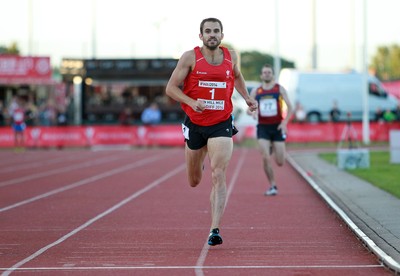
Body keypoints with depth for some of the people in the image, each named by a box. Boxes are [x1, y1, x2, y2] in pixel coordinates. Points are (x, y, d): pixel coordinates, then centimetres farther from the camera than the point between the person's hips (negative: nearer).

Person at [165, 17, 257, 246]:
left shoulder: (231, 56, 2)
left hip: (221, 125, 0)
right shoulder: (190, 57, -7)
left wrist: (247, 97, 11)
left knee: (219, 176, -17)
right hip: (195, 124, 0)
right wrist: (191, 102, -22)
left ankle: (215, 230, -20)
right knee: (194, 181, 14)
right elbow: (171, 87, -7)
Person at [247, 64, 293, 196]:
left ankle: (274, 148, 36)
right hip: (263, 127, 1)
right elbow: (249, 109, 10)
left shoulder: (280, 89, 2)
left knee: (280, 162, 0)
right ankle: (272, 186, 1)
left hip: (277, 127, -1)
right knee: (266, 159, -13)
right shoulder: (255, 91, 7)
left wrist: (285, 122, -15)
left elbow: (290, 108, 0)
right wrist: (252, 112, -14)